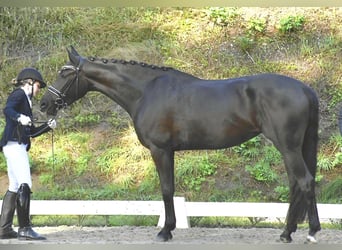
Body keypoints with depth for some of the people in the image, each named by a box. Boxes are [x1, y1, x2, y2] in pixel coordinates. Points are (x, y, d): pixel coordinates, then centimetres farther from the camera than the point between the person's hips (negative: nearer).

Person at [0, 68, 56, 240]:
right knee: (25, 185, -15)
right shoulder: (19, 94, -2)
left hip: (16, 147, 10)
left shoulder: (25, 100, 25)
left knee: (14, 187, 10)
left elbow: (32, 132, 26)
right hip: (14, 144, -10)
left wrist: (48, 126, 13)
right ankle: (24, 229, -18)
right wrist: (19, 117, -42)